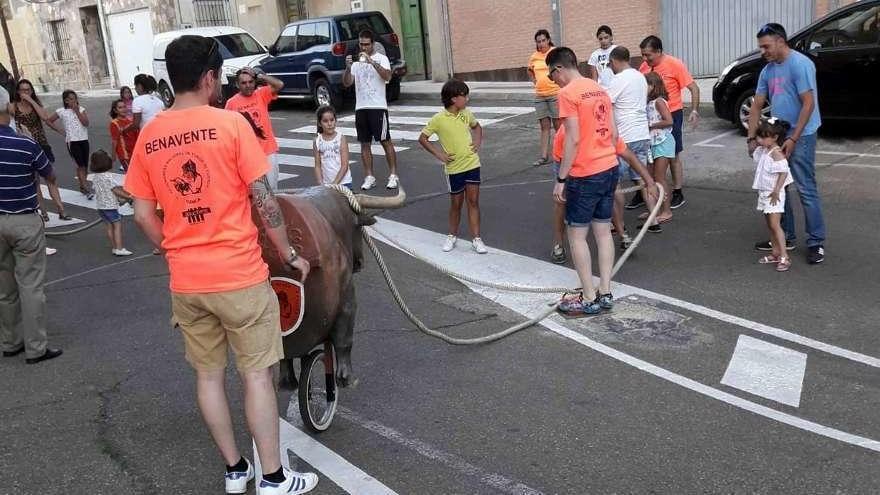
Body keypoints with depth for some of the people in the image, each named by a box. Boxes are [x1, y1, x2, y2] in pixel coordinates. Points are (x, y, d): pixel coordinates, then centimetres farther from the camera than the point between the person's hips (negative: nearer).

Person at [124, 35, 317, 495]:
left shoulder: (148, 136, 3)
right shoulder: (230, 123, -12)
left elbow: (143, 216, 6)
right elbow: (264, 201, -12)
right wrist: (289, 255, 0)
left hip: (184, 283, 5)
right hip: (239, 277, -5)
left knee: (208, 375, 17)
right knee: (257, 375, 6)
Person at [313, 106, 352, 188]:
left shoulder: (341, 138, -4)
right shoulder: (317, 141, 3)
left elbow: (345, 165, -7)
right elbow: (317, 166, 4)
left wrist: (335, 183, -13)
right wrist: (321, 184, -7)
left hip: (343, 182, -2)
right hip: (325, 184, 2)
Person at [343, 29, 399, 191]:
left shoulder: (381, 59, 0)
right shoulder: (356, 62, 14)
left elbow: (387, 77, -18)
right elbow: (347, 83, 5)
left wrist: (372, 62, -26)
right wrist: (348, 68, -12)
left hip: (378, 106, -5)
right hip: (360, 107, 5)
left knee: (385, 141, -2)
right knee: (364, 143, 5)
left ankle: (393, 175, 5)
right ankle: (369, 177, 11)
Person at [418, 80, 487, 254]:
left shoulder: (466, 114, 2)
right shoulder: (439, 119, -11)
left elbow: (476, 126, 22)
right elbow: (422, 138, -5)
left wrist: (478, 142, 5)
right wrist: (439, 154, -10)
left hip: (472, 163, 3)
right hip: (454, 167, -3)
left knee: (473, 201, 3)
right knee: (456, 203, 9)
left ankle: (476, 238, 7)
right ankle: (452, 236, 28)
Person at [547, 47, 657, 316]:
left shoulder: (567, 94, -13)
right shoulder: (599, 90, 12)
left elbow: (573, 139, -19)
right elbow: (613, 134, 13)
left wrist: (561, 179, -15)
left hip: (584, 175, -8)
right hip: (609, 168, 8)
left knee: (577, 235, 2)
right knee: (603, 231, 13)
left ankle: (589, 299, 6)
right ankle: (605, 293, 18)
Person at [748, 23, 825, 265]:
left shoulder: (800, 64, -13)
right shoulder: (767, 71, 11)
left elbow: (808, 104, -17)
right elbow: (756, 106, 13)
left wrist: (793, 139, -19)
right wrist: (752, 138, 4)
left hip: (800, 136, -8)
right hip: (776, 136, 8)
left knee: (806, 190, -6)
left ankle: (816, 243, 1)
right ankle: (785, 237, 23)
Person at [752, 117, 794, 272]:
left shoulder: (776, 153, -19)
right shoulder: (762, 150, 7)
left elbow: (783, 173, -24)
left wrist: (776, 191, -24)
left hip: (774, 194, -9)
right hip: (763, 192, 9)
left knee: (775, 224, -12)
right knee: (770, 225, 13)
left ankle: (784, 257, -11)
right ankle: (775, 253, 21)